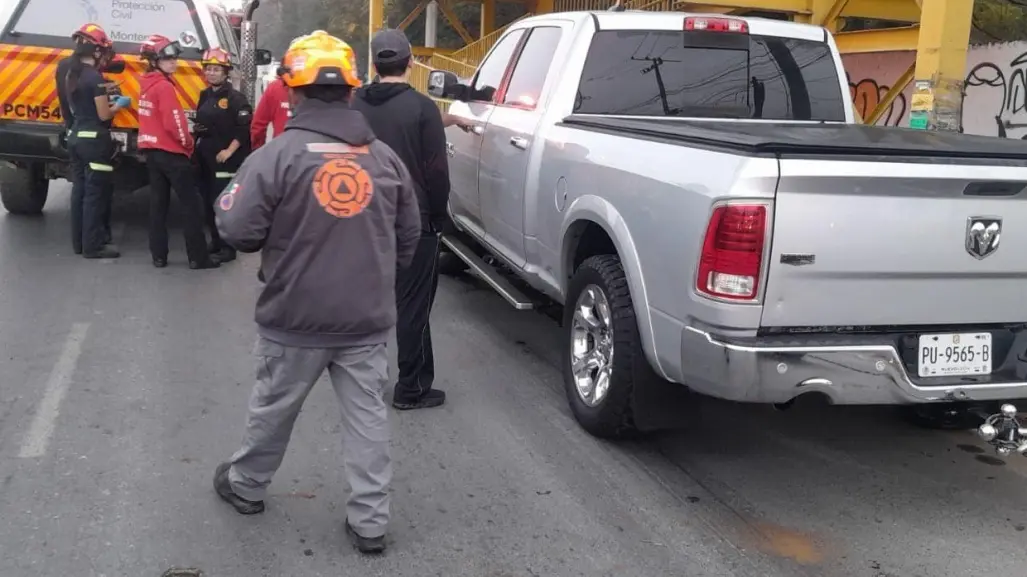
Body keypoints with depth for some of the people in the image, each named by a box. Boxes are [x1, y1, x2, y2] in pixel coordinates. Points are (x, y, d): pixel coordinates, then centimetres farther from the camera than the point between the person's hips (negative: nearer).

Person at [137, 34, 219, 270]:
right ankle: (198, 257, -3)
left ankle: (158, 256, 11)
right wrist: (188, 144, -4)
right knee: (192, 205, -3)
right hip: (171, 152, -9)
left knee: (158, 203, 10)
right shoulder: (164, 87, -16)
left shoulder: (147, 84, 12)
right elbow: (174, 123, -21)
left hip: (152, 150, 9)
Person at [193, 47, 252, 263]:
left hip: (226, 158, -8)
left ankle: (228, 247, -1)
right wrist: (196, 129, 5)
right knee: (208, 201, 10)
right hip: (205, 157, 8)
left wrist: (229, 151, -18)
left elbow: (245, 128, -15)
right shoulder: (204, 96, 15)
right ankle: (216, 241, 22)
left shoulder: (235, 98, -9)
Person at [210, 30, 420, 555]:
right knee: (367, 416, 10)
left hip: (295, 319, -2)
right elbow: (409, 237, 10)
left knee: (273, 408, 17)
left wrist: (224, 204, 9)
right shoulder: (384, 157, 3)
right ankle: (370, 521, 13)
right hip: (367, 319, 3)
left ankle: (245, 486, 39)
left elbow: (239, 232, -13)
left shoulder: (276, 156, -14)